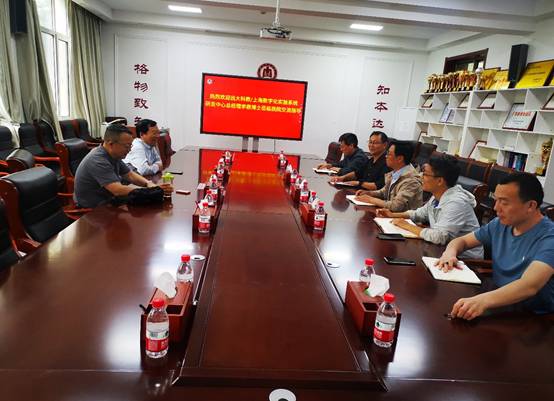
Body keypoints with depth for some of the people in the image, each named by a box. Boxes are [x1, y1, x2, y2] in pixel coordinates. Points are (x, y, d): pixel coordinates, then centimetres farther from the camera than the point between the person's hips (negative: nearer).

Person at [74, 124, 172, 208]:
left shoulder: (114, 155, 1)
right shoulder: (98, 161, -26)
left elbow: (130, 175, 10)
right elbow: (118, 190, -34)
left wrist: (148, 183, -10)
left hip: (106, 201, 8)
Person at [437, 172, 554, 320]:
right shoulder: (500, 224, 2)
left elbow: (529, 286, -34)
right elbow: (463, 240, 14)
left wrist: (483, 300, -51)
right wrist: (450, 252, -11)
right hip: (499, 305, 6)